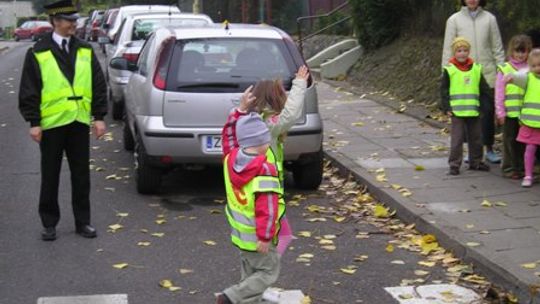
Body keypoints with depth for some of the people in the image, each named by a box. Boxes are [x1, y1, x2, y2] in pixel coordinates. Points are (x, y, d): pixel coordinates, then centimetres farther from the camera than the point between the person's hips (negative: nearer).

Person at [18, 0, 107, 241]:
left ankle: (82, 222, 19)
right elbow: (28, 91, -3)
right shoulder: (37, 53, -3)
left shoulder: (85, 51, 6)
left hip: (79, 122, 3)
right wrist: (33, 122, -8)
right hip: (51, 123, -2)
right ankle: (49, 224, 18)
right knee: (50, 177, 7)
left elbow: (99, 85, 8)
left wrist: (99, 116, 2)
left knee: (81, 175, 8)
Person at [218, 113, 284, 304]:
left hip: (239, 232, 8)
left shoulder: (230, 159, -4)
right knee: (269, 272, 4)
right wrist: (265, 237, -21)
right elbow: (267, 208, -26)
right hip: (257, 236, -8)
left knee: (250, 273, 20)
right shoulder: (265, 171, -25)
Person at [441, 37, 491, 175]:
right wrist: (446, 108, -7)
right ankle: (454, 164, 4)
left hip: (474, 111, 4)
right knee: (457, 139, -3)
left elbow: (484, 90, 11)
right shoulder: (449, 70, -4)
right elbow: (444, 90, -2)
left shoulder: (476, 69, 5)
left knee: (476, 138, 12)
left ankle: (475, 162, 25)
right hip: (457, 112, -4)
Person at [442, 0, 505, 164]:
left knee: (488, 112, 1)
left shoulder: (489, 19, 3)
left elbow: (497, 47, 6)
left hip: (487, 74, 0)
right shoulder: (454, 20, 2)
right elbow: (448, 49, 3)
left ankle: (489, 150, 12)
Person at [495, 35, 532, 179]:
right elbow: (499, 93, 0)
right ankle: (509, 168, 14)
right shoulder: (504, 69, 0)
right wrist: (500, 112, -4)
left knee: (524, 142, 9)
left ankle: (521, 168, 20)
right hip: (510, 113, -2)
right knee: (510, 141, 5)